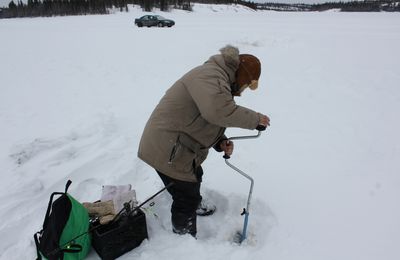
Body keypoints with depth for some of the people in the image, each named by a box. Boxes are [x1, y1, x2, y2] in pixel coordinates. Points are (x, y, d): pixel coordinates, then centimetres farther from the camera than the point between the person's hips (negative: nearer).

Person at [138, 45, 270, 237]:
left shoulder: (219, 80, 15)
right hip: (167, 149, -11)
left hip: (176, 147, 11)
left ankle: (196, 206, 59)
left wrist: (221, 142, 1)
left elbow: (204, 124, 18)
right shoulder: (211, 75, -20)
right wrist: (255, 118, -25)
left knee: (194, 177, 32)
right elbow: (218, 111, -39)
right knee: (186, 197, 2)